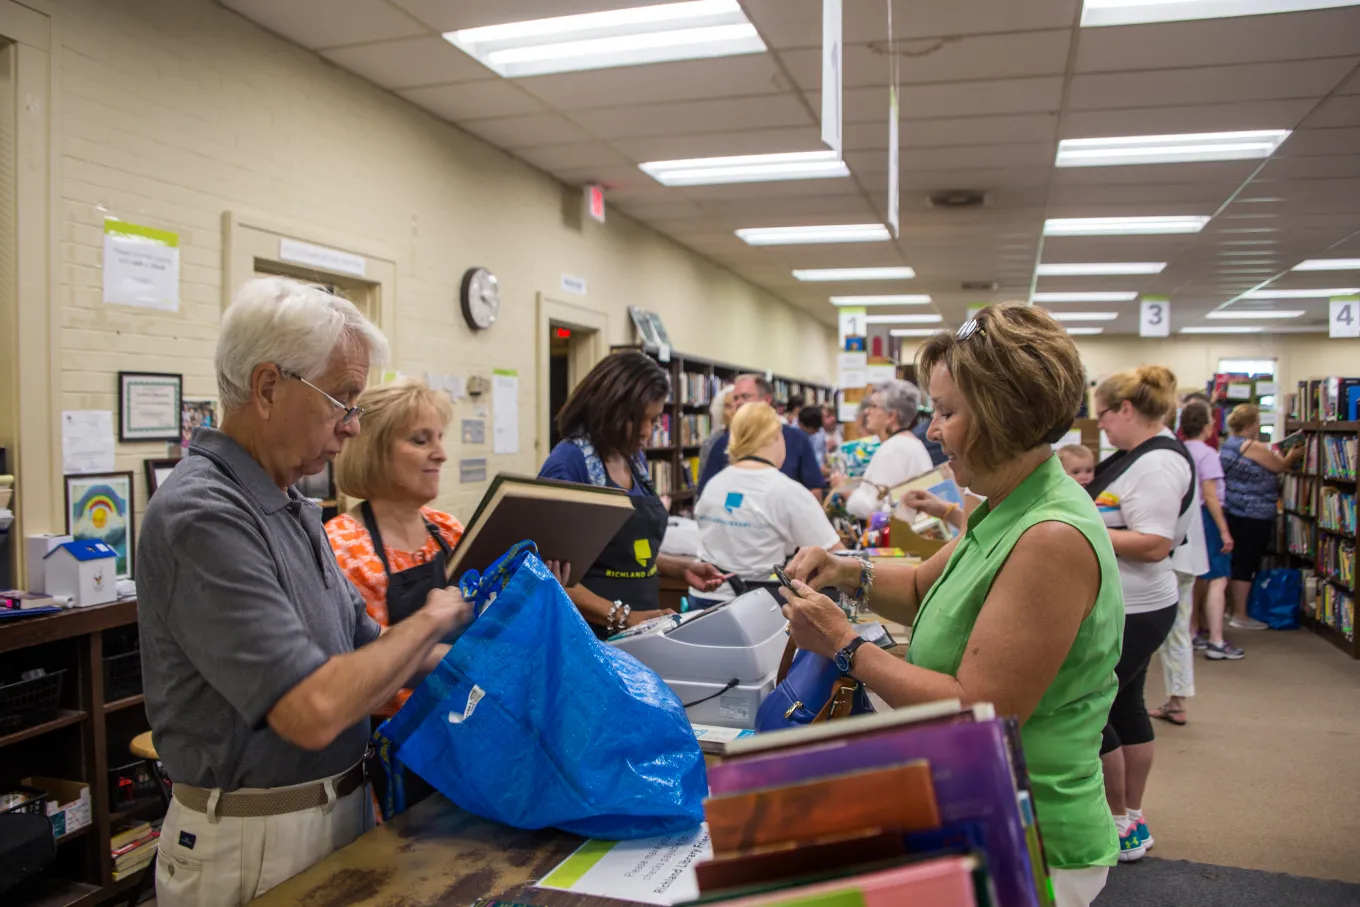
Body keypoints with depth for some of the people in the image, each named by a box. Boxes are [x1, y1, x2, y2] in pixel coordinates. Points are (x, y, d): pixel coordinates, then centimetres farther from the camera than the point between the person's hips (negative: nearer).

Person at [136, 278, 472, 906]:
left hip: (341, 808, 8)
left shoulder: (291, 507, 6)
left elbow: (364, 647, 10)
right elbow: (315, 711, -30)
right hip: (254, 845, -8)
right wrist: (427, 623, -16)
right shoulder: (201, 516, -24)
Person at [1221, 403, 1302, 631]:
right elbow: (1281, 466, -3)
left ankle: (1233, 609, 24)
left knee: (1235, 563, 15)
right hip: (1253, 517, -9)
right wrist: (1294, 456, 16)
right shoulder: (1252, 447, -17)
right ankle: (1240, 616, 3)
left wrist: (1285, 458, 26)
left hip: (1233, 513, 9)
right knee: (1246, 565, -3)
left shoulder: (1229, 445, 11)